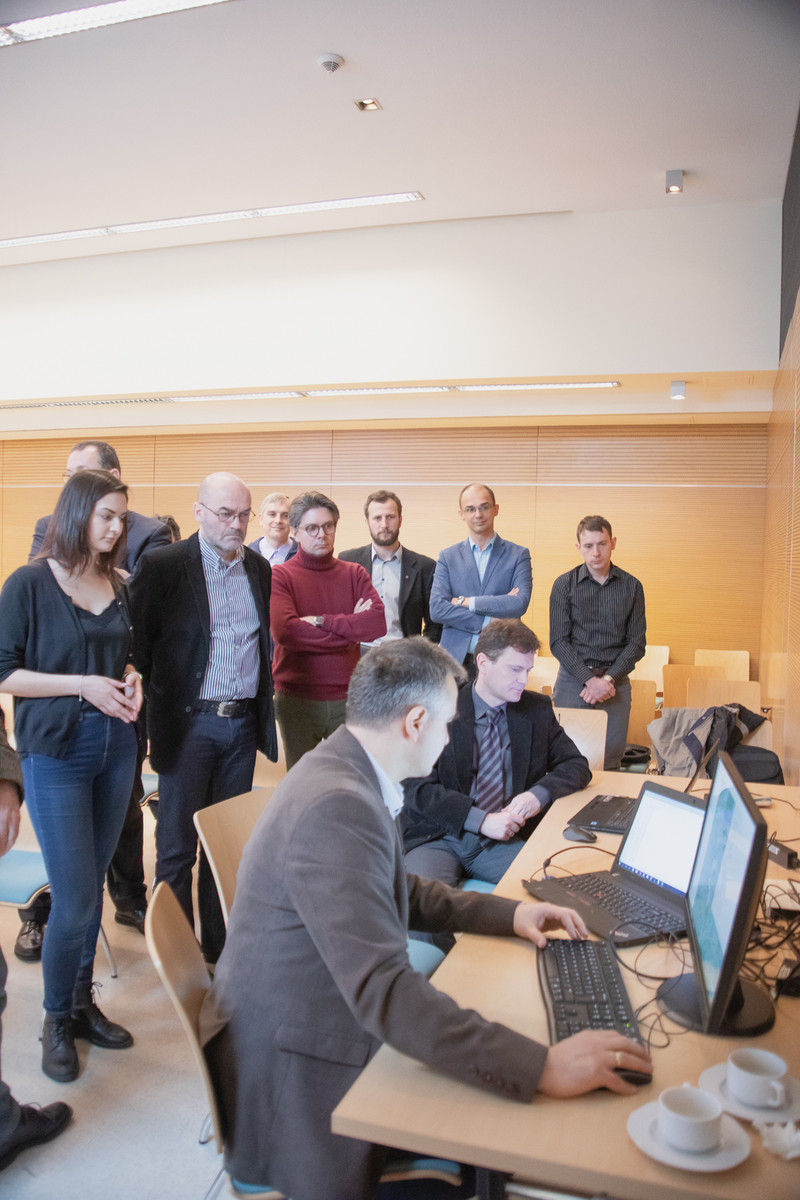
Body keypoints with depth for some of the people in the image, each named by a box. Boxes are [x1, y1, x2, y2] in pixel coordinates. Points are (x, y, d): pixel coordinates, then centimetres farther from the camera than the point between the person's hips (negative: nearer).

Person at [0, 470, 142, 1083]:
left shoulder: (117, 587, 8)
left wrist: (131, 678, -1)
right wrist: (83, 685, -17)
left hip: (116, 748, 5)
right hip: (55, 753, -5)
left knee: (91, 885, 14)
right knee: (75, 899, -2)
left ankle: (83, 1001, 32)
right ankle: (57, 1018, 22)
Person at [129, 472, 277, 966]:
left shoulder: (259, 568, 8)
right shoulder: (163, 566, -8)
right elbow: (139, 643, -5)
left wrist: (265, 699, 13)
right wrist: (159, 700, -6)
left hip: (243, 723, 5)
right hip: (190, 723, -4)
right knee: (177, 844, 5)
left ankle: (221, 946, 28)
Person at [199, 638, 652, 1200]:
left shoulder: (344, 772, 2)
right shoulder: (337, 806, -30)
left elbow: (398, 891, 16)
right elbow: (384, 989, -34)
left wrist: (509, 913, 8)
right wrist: (541, 1067, -34)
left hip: (334, 1021, 9)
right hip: (294, 1078, -9)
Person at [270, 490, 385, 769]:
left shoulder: (354, 574, 6)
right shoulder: (280, 576, -4)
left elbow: (379, 622, -10)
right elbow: (284, 631, -20)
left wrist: (321, 621, -17)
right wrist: (352, 629, -13)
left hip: (347, 697, 2)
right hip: (297, 700, -2)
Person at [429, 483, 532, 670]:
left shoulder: (518, 555, 6)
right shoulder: (448, 556, 9)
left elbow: (520, 604, -10)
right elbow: (436, 609, -4)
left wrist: (466, 602, -8)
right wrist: (489, 623, -11)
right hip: (456, 657, 1)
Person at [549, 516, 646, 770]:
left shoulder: (632, 586, 6)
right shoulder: (564, 585, 2)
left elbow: (636, 642, 4)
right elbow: (558, 642, -3)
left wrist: (609, 679, -9)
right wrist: (590, 679, -13)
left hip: (616, 681, 1)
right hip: (573, 679, -1)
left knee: (611, 759, 2)